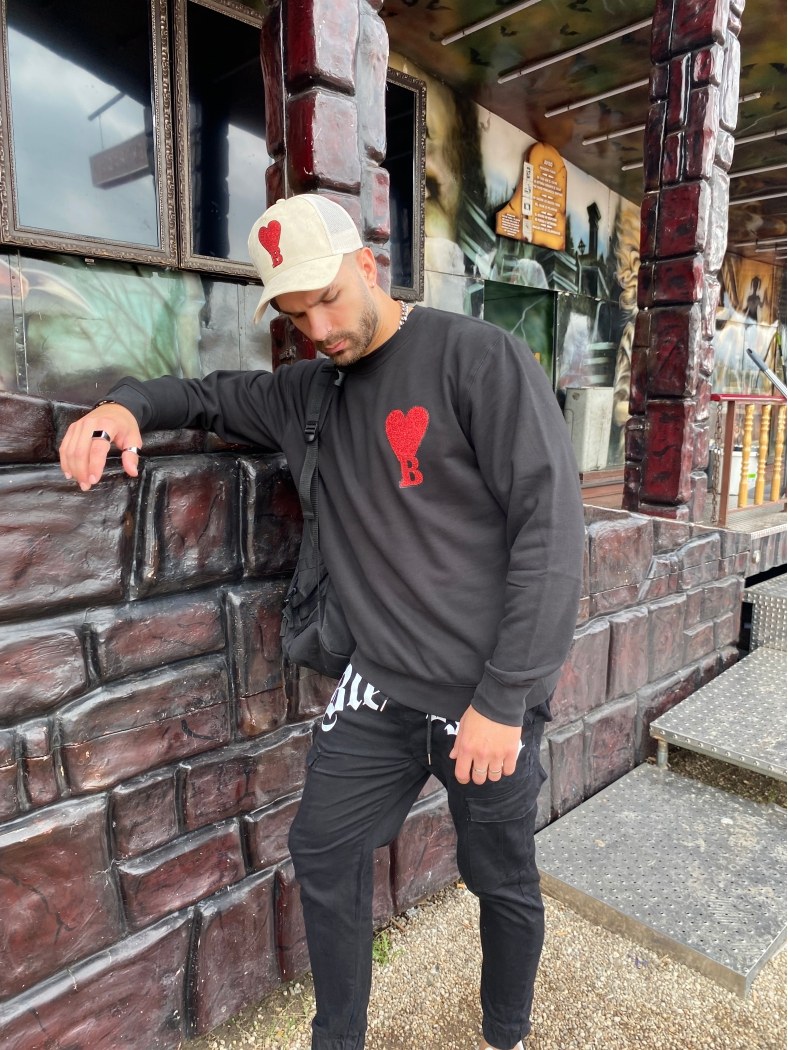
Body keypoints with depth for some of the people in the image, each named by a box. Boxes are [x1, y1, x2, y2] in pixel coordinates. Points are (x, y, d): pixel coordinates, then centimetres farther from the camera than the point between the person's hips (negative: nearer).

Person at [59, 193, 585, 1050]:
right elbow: (207, 395, 22)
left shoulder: (478, 358, -12)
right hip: (381, 689, 5)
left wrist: (503, 700, -18)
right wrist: (127, 404, -3)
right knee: (322, 851, 13)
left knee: (502, 882, 15)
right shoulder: (305, 392, 7)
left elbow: (551, 524, -17)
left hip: (489, 697, -4)